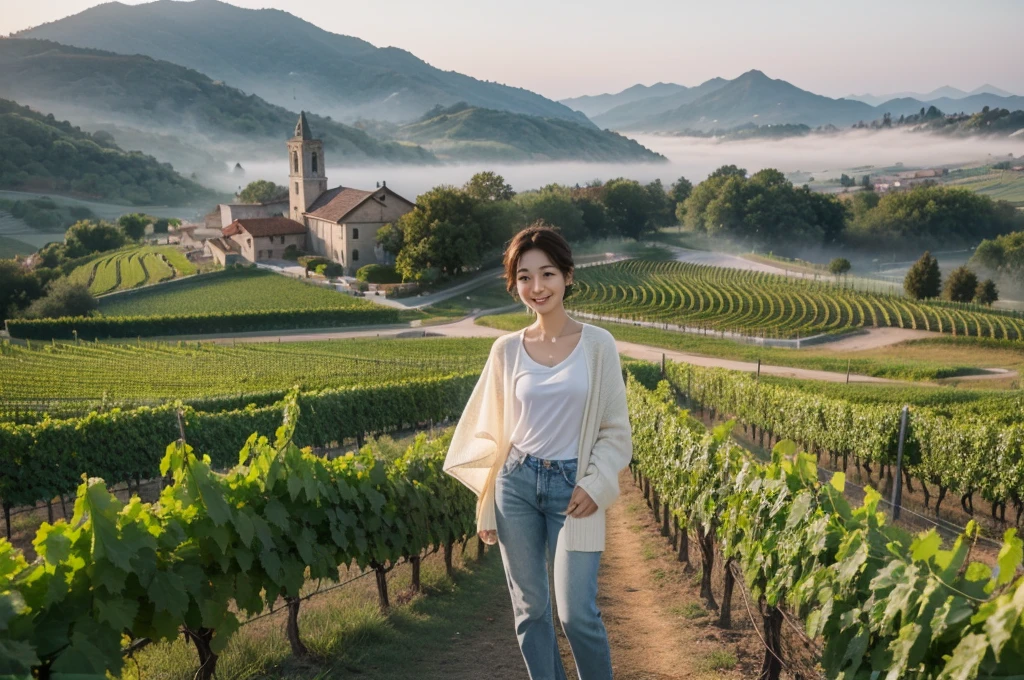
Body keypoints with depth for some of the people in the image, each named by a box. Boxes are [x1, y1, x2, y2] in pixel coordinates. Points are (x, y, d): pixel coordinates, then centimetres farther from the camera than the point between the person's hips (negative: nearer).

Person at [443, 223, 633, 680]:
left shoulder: (598, 344, -4)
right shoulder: (507, 350, 0)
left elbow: (616, 430, 0)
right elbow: (491, 433, 7)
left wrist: (595, 484, -13)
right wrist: (486, 508, 6)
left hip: (574, 488, -2)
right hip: (516, 484, 2)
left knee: (577, 613, -3)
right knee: (529, 608, 10)